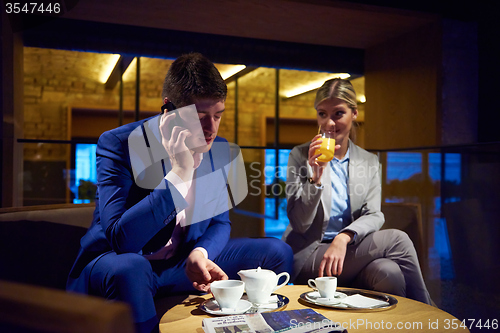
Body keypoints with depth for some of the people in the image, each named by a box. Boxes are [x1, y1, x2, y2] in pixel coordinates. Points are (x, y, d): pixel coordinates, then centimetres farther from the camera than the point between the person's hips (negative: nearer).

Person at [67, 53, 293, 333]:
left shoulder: (221, 150, -3)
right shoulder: (118, 144, -18)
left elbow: (220, 221, 8)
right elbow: (120, 239, -27)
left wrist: (200, 253, -15)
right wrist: (178, 174, -33)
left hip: (183, 264, 5)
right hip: (121, 265, -4)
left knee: (276, 252, -5)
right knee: (127, 267, -40)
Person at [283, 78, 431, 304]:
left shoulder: (369, 162, 10)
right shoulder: (301, 156, -1)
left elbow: (373, 216, -2)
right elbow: (299, 223, -6)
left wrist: (344, 237, -23)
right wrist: (315, 177, -22)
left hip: (349, 253, 4)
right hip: (307, 258, -3)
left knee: (389, 272, -30)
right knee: (397, 240, -21)